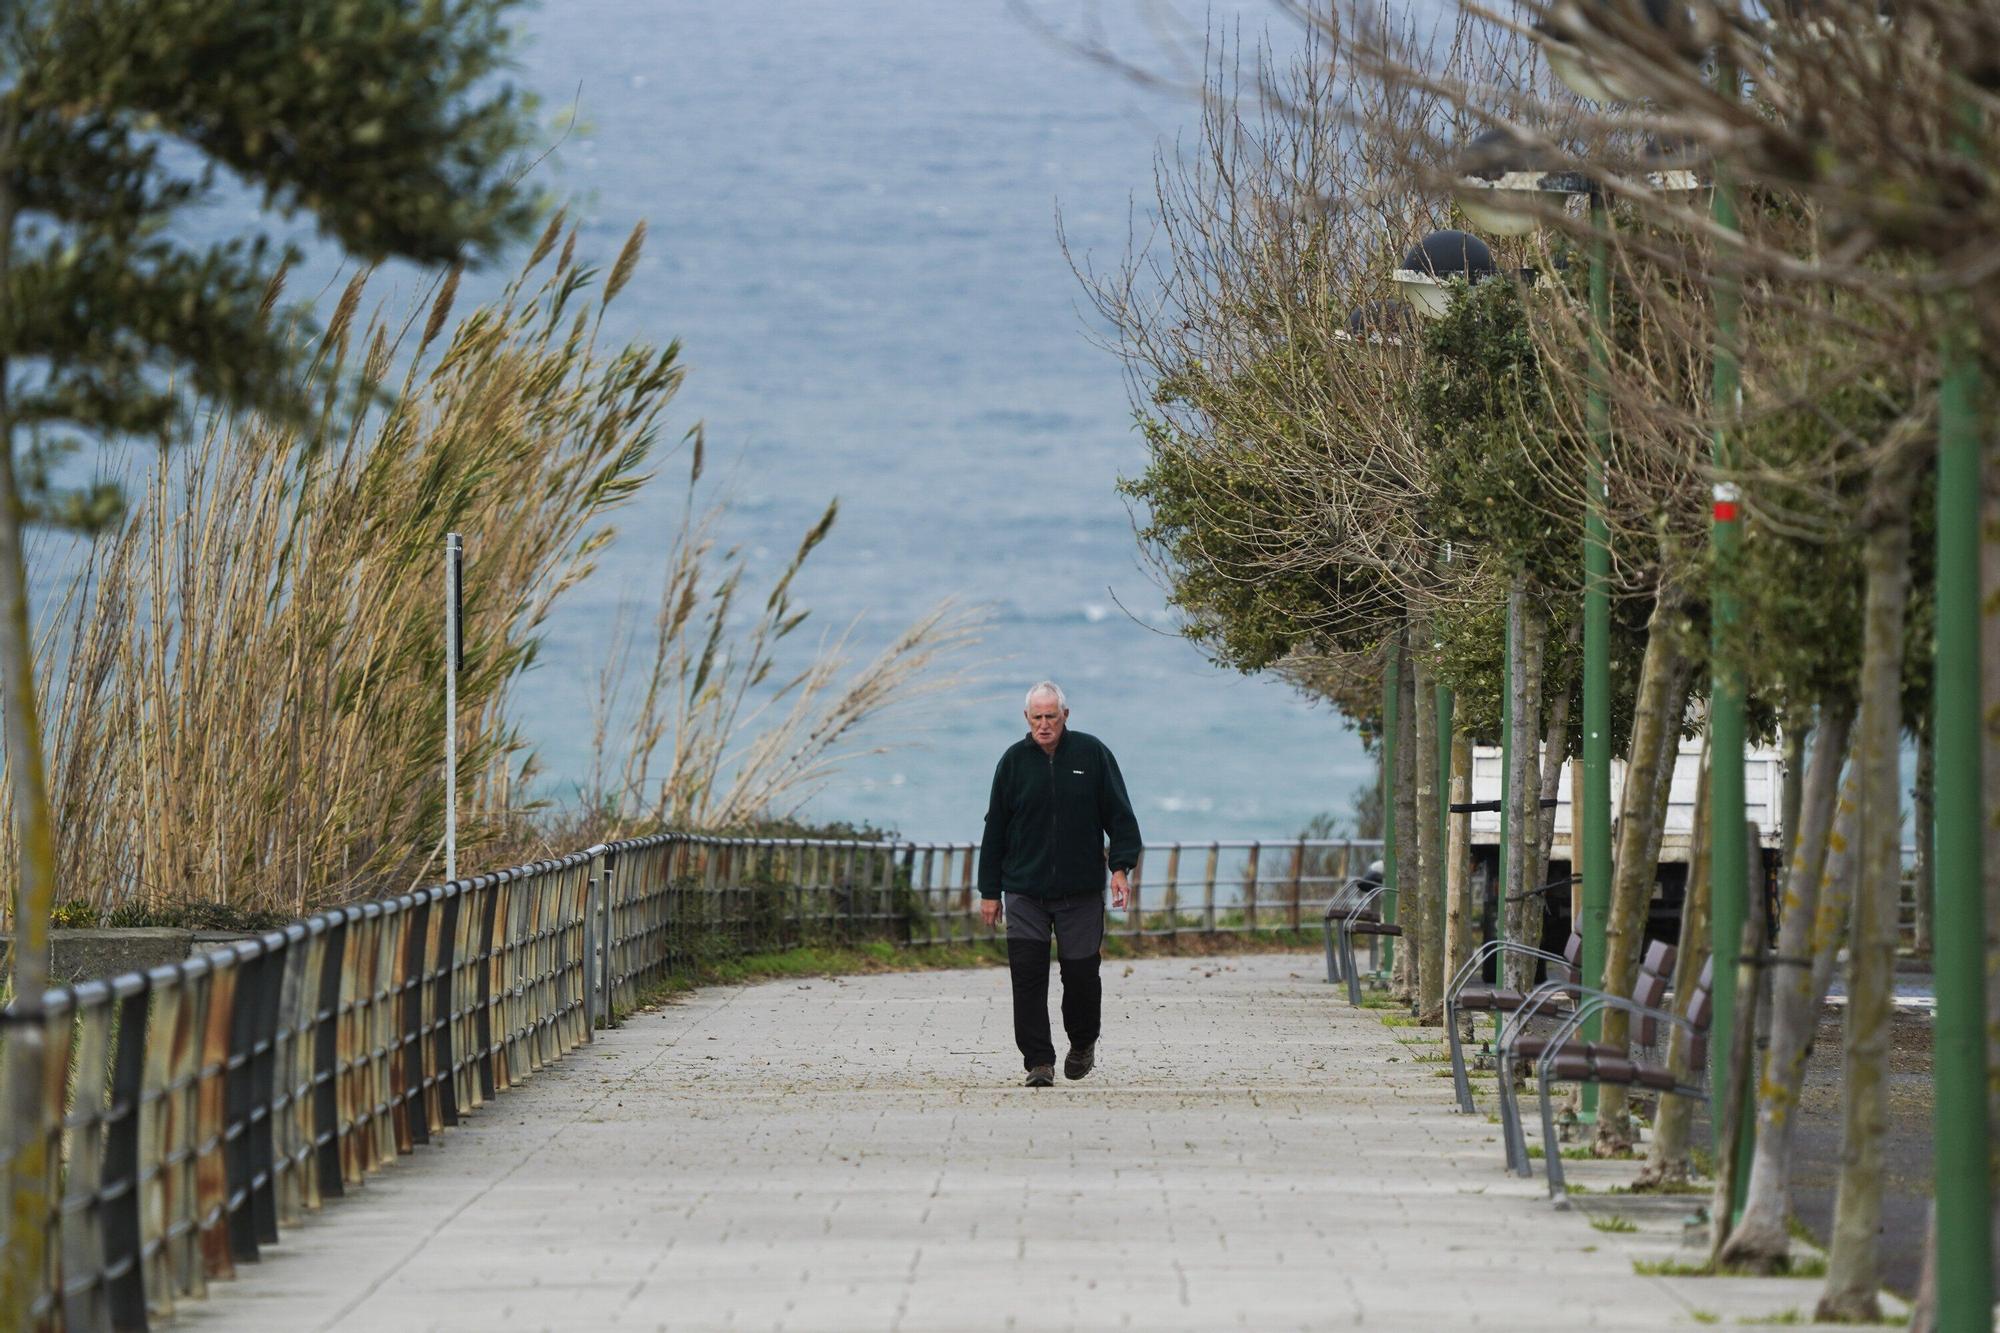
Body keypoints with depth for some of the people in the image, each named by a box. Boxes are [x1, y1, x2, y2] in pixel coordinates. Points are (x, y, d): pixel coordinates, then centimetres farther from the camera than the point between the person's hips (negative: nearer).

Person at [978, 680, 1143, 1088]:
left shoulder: (1092, 754, 0)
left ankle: (1083, 1045, 28)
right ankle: (1039, 1062, -4)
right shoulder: (1014, 760, 3)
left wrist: (1121, 866, -8)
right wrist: (989, 891, 7)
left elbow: (1119, 814, 4)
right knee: (1027, 976, -8)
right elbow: (996, 828, 8)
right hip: (1024, 892, 1)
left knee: (1081, 973, 2)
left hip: (1081, 891, -1)